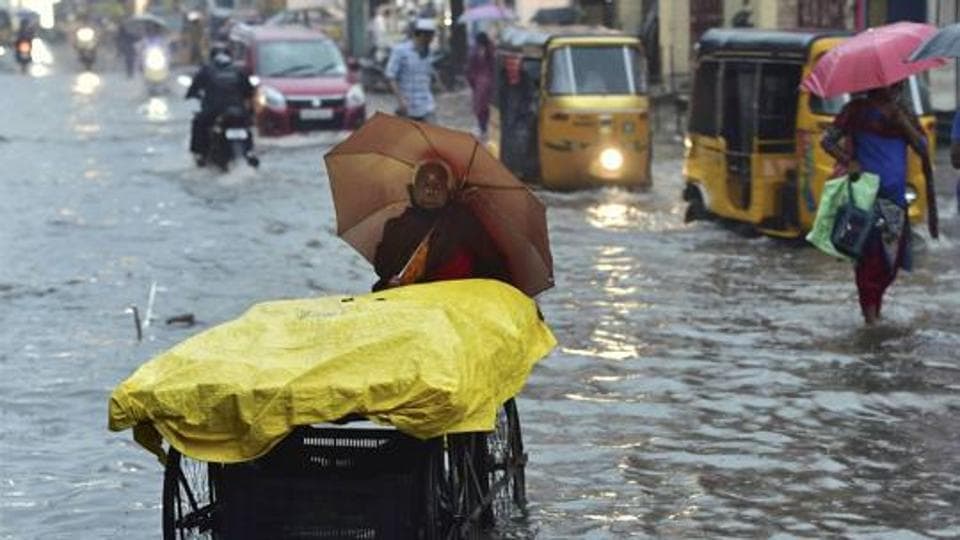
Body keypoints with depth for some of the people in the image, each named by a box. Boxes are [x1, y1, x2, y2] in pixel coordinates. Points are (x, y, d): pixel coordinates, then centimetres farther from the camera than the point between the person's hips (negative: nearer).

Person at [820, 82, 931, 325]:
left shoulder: (903, 113, 14)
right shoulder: (858, 110, 3)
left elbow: (923, 147, 4)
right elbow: (827, 141, 1)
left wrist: (902, 121, -9)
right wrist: (848, 162, -15)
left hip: (895, 196, 4)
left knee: (892, 258, 4)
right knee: (871, 256, -9)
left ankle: (873, 310, 18)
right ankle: (870, 313, -6)